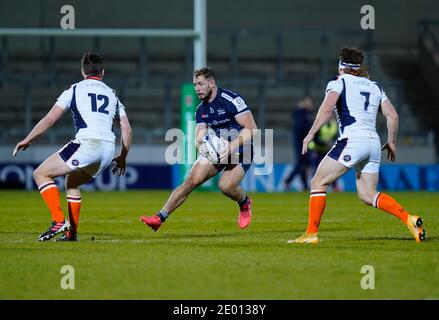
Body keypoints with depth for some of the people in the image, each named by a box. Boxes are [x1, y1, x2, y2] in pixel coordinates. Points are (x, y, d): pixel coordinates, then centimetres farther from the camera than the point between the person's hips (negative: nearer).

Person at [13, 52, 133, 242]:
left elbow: (50, 119, 4)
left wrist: (27, 140, 13)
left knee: (41, 174, 7)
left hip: (86, 144, -6)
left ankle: (58, 221, -9)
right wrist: (122, 158, 30)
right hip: (108, 150, 6)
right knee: (72, 181, 29)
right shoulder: (112, 94, 22)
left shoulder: (74, 90, 9)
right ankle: (71, 232, 21)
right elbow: (127, 129, 18)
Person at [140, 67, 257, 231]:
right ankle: (160, 217, -8)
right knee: (191, 180, -9)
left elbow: (251, 129, -21)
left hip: (241, 150, -6)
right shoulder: (201, 109, 4)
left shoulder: (231, 99, -18)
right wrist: (200, 144, -23)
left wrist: (231, 146, -30)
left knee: (226, 186, -27)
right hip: (217, 149, 6)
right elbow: (199, 139, 2)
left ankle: (245, 203, 8)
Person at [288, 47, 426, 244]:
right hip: (374, 144, 7)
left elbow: (327, 108, -12)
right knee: (367, 195, 15)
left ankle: (311, 233, -8)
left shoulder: (339, 81, 5)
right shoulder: (374, 87, 21)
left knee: (318, 183, 0)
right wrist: (391, 142, 26)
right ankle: (409, 219, -1)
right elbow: (392, 116, 15)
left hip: (352, 141, -7)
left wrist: (311, 134, -10)